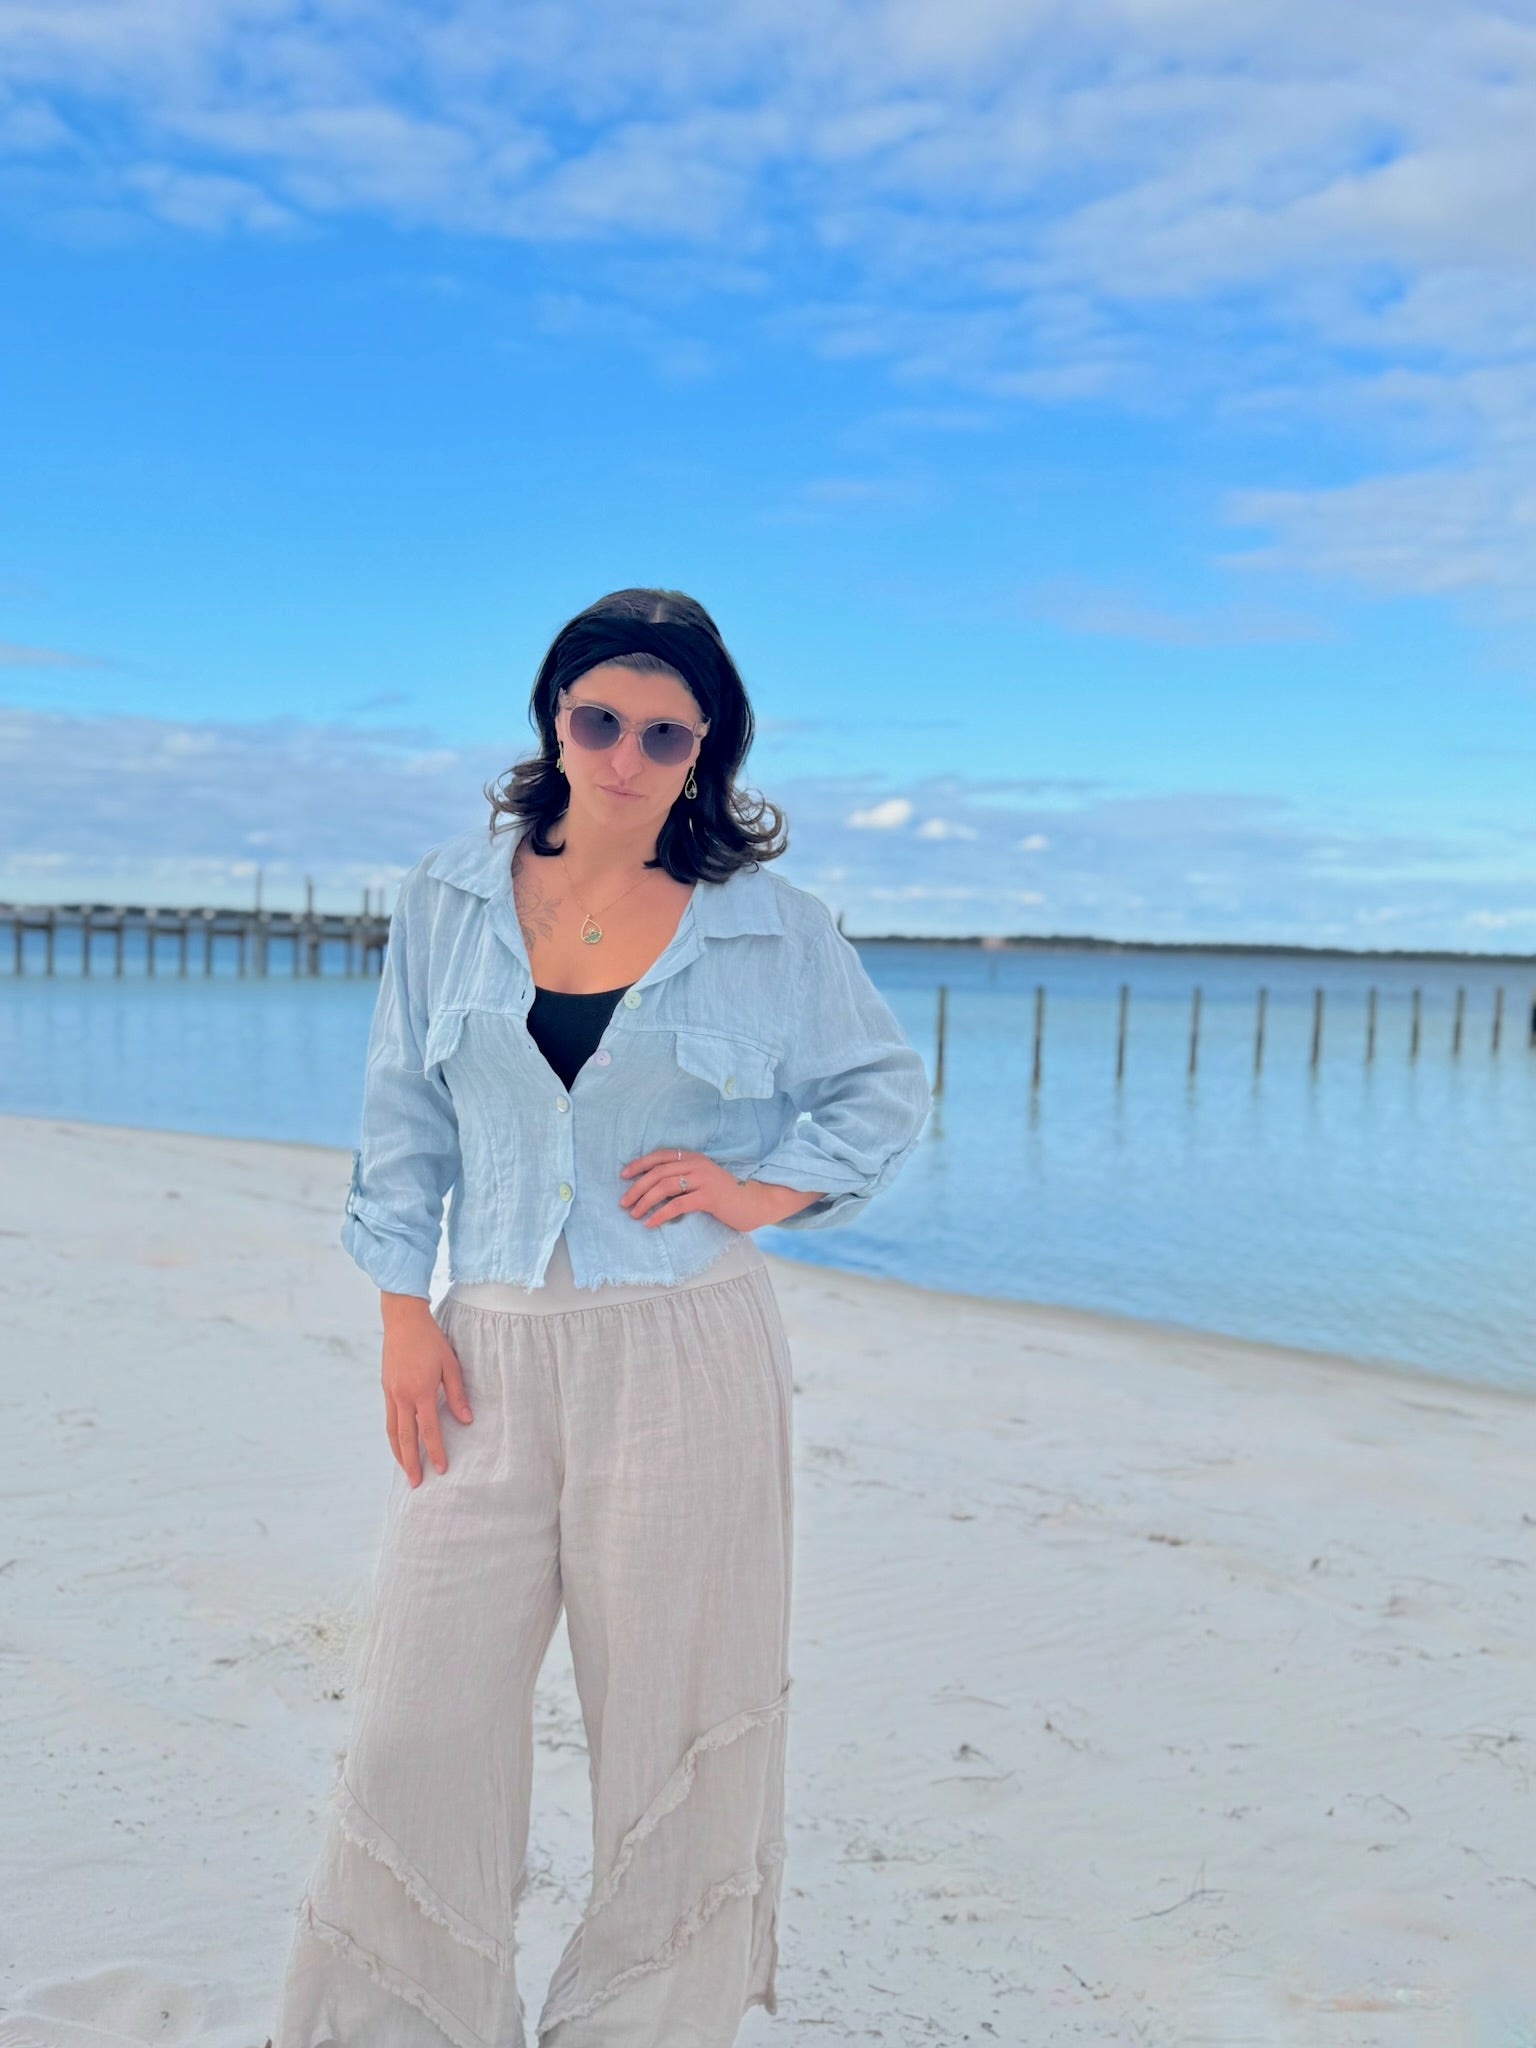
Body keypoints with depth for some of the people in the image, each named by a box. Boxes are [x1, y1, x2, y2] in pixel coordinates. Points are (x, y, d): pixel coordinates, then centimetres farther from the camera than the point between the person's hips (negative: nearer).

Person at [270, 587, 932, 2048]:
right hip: (491, 1347, 2)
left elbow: (885, 1092, 11)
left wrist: (759, 1191, -5)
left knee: (670, 1710, 8)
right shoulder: (450, 896, 6)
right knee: (423, 1711, 4)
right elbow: (405, 1116, 9)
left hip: (687, 1351, -1)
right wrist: (404, 1313, 3)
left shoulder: (769, 925, 0)